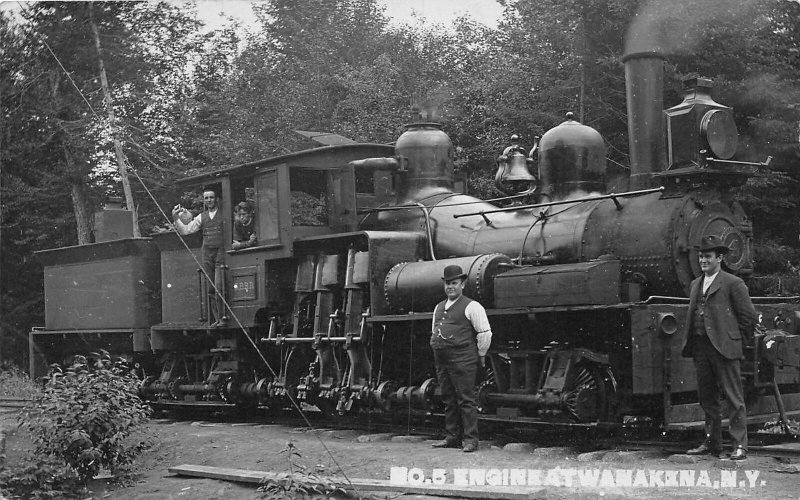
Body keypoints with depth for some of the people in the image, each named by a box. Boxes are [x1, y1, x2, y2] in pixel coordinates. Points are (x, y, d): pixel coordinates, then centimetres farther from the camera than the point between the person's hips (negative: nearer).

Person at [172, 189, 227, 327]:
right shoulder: (202, 217, 14)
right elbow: (185, 230, 15)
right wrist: (176, 218, 5)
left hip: (220, 253, -5)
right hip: (207, 254, 5)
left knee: (219, 287, -13)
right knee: (211, 289, 4)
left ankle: (223, 317, -7)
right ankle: (217, 319, 9)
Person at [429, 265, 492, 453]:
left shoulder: (471, 307, -5)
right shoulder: (439, 308, 17)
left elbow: (485, 333, -7)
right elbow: (434, 333, 27)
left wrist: (481, 355, -2)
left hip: (463, 362, -7)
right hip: (441, 362, 7)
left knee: (466, 400, -6)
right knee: (449, 401, 11)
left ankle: (470, 439, -4)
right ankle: (451, 438, 17)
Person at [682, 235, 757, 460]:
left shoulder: (733, 284, -4)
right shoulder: (696, 284, 17)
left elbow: (748, 316, -3)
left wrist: (736, 338, 1)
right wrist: (689, 337, 14)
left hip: (724, 348, -7)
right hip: (700, 348, 7)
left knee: (734, 398, -4)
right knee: (706, 397, 12)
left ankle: (739, 445, -2)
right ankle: (711, 442, 21)